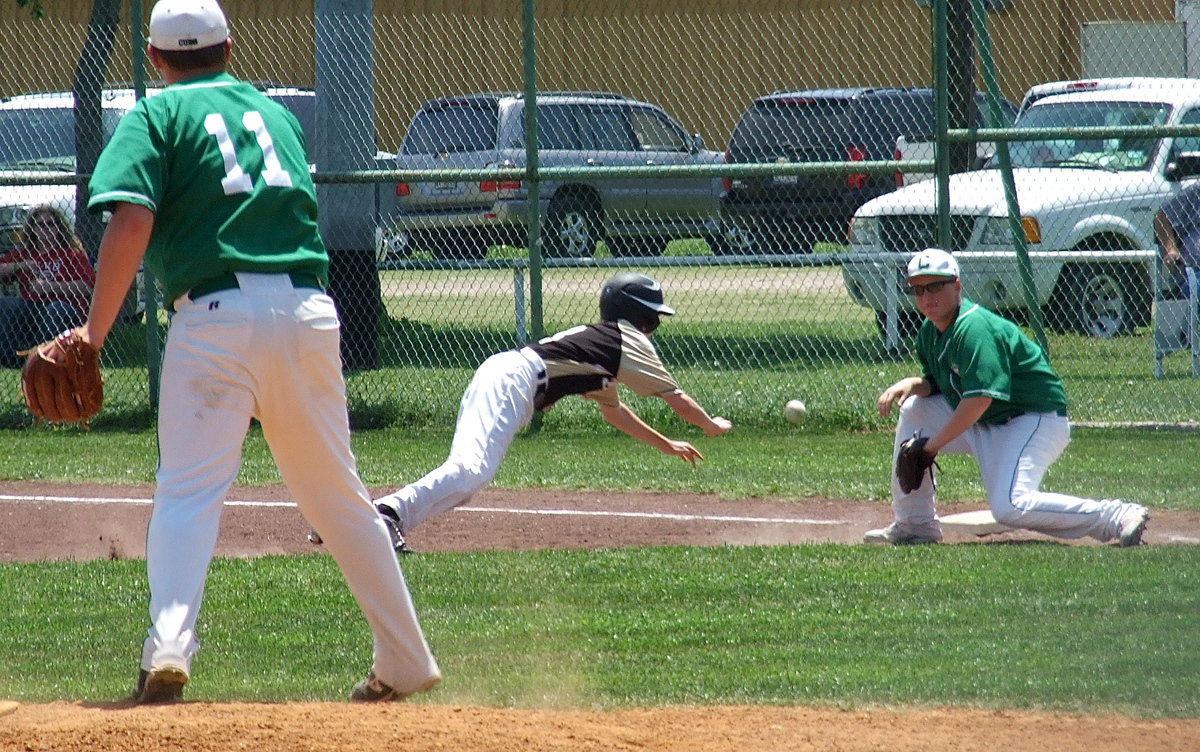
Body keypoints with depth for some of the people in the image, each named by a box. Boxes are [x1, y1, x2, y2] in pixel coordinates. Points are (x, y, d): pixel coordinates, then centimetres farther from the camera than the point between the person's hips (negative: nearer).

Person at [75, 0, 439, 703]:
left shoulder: (159, 115, 4)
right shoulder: (275, 112, 22)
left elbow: (131, 222, -10)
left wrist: (94, 330, -10)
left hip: (215, 316, -4)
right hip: (309, 309, 5)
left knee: (188, 491, -7)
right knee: (340, 495, 16)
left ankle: (169, 647, -28)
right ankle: (406, 662, 21)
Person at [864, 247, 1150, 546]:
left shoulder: (974, 328, -21)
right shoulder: (930, 331, 8)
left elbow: (980, 398, -28)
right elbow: (937, 384, 19)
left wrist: (934, 444, -22)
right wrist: (913, 384, -4)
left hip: (1034, 419, -10)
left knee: (1009, 507, -29)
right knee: (913, 407, 10)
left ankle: (1117, 517, -24)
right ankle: (915, 524, 14)